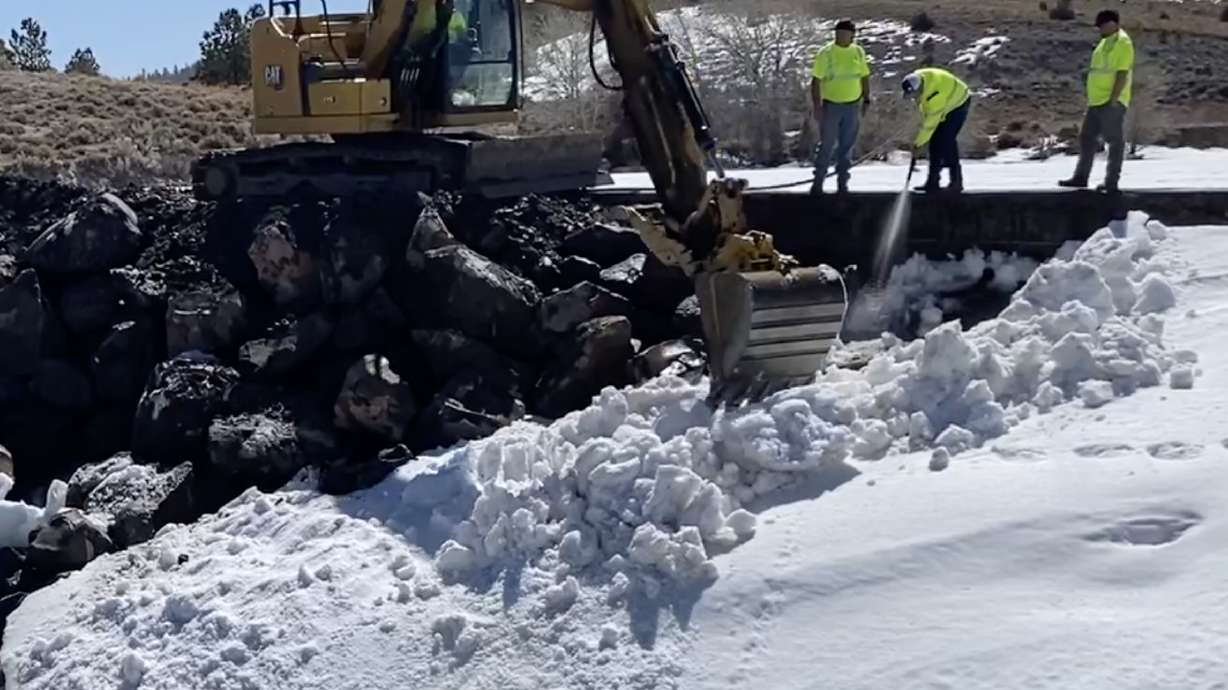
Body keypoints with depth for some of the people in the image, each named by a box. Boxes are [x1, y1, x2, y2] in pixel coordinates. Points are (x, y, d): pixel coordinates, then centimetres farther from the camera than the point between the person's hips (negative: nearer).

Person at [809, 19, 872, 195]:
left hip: (853, 106, 4)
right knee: (826, 146, 0)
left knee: (846, 147, 9)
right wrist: (817, 106, -15)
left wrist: (866, 100, 9)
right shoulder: (826, 53, -8)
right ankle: (818, 183, 9)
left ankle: (842, 183, 18)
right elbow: (815, 81, -9)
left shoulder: (858, 52, 5)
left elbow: (864, 77, 15)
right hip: (831, 106, -4)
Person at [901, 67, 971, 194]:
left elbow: (930, 124, -31)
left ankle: (956, 182, -10)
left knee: (947, 140, -17)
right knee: (935, 140, 2)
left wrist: (918, 144, -22)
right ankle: (932, 181, 6)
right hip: (945, 105, 8)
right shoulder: (917, 78, -16)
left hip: (958, 104, -8)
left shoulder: (934, 97, -40)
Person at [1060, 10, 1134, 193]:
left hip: (1111, 102, -10)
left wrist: (1114, 99, -23)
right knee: (1087, 138, 12)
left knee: (1115, 141, -4)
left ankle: (1112, 182, -2)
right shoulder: (1106, 42, 18)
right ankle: (1081, 177, 19)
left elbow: (1123, 73, -18)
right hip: (1097, 101, 10)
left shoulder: (1122, 42, -11)